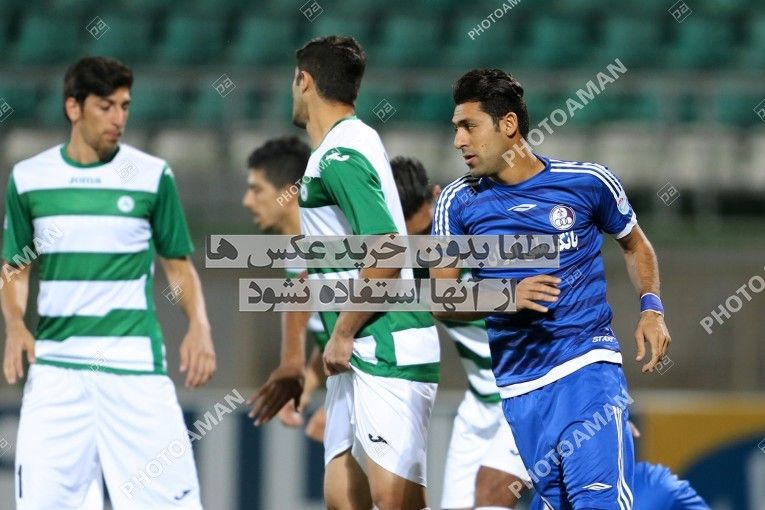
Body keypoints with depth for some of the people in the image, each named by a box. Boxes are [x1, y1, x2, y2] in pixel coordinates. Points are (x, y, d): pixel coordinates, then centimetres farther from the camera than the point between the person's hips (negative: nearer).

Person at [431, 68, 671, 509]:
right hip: (517, 386, 3)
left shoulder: (588, 182, 0)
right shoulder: (458, 203, 3)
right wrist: (509, 297, -16)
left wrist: (652, 309, 1)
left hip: (587, 368, -3)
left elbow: (635, 244, 17)